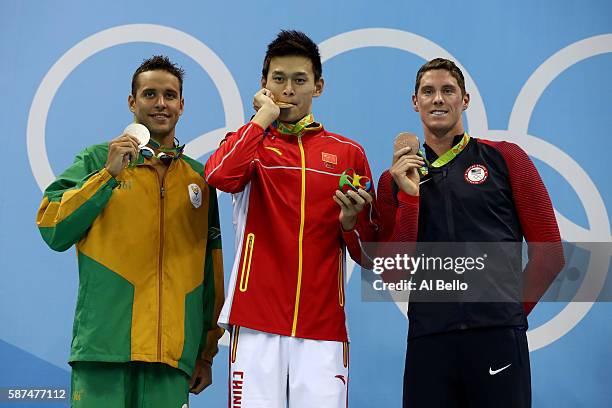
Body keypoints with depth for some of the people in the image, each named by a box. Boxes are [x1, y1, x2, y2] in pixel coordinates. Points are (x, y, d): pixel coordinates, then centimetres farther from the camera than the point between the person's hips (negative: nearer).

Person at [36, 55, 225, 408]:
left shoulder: (199, 177, 14)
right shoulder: (96, 160, 7)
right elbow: (53, 231, -4)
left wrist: (207, 352, 14)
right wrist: (109, 173, -8)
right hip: (105, 347, -2)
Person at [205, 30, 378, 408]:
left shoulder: (349, 153, 11)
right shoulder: (248, 143, 10)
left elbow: (369, 254, 12)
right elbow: (219, 176, -16)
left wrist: (351, 220, -9)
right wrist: (264, 117, -6)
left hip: (323, 325, 1)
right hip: (256, 322, -1)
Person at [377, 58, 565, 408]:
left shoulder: (506, 158, 6)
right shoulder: (394, 180, 11)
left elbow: (549, 251, 5)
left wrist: (511, 310, 3)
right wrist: (408, 197, -6)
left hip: (498, 337, -1)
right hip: (427, 341, 2)